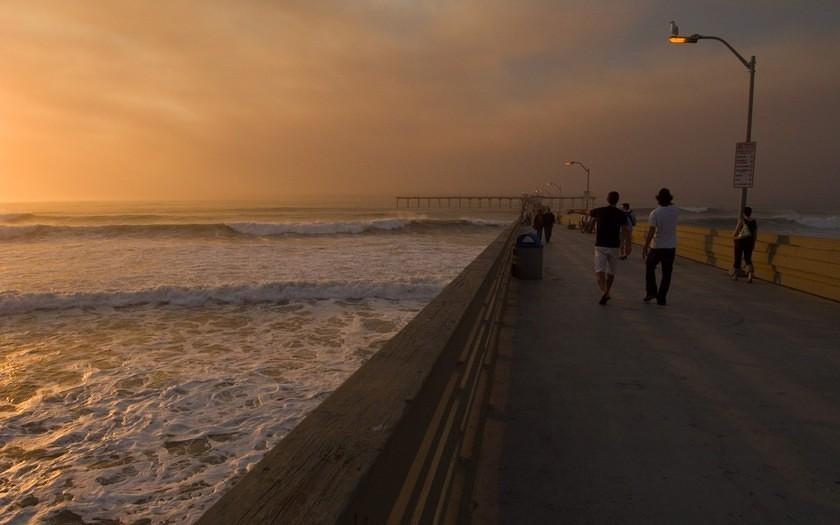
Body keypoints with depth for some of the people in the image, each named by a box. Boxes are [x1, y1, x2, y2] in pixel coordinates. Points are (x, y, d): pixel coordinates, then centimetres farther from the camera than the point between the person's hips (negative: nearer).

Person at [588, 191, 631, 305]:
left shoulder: (600, 211, 1)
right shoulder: (621, 214, -2)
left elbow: (589, 212, 24)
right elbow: (624, 232, -14)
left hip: (600, 246, -1)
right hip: (614, 246, 1)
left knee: (599, 271, -8)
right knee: (611, 272, 19)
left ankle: (604, 292, -31)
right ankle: (607, 293, 30)